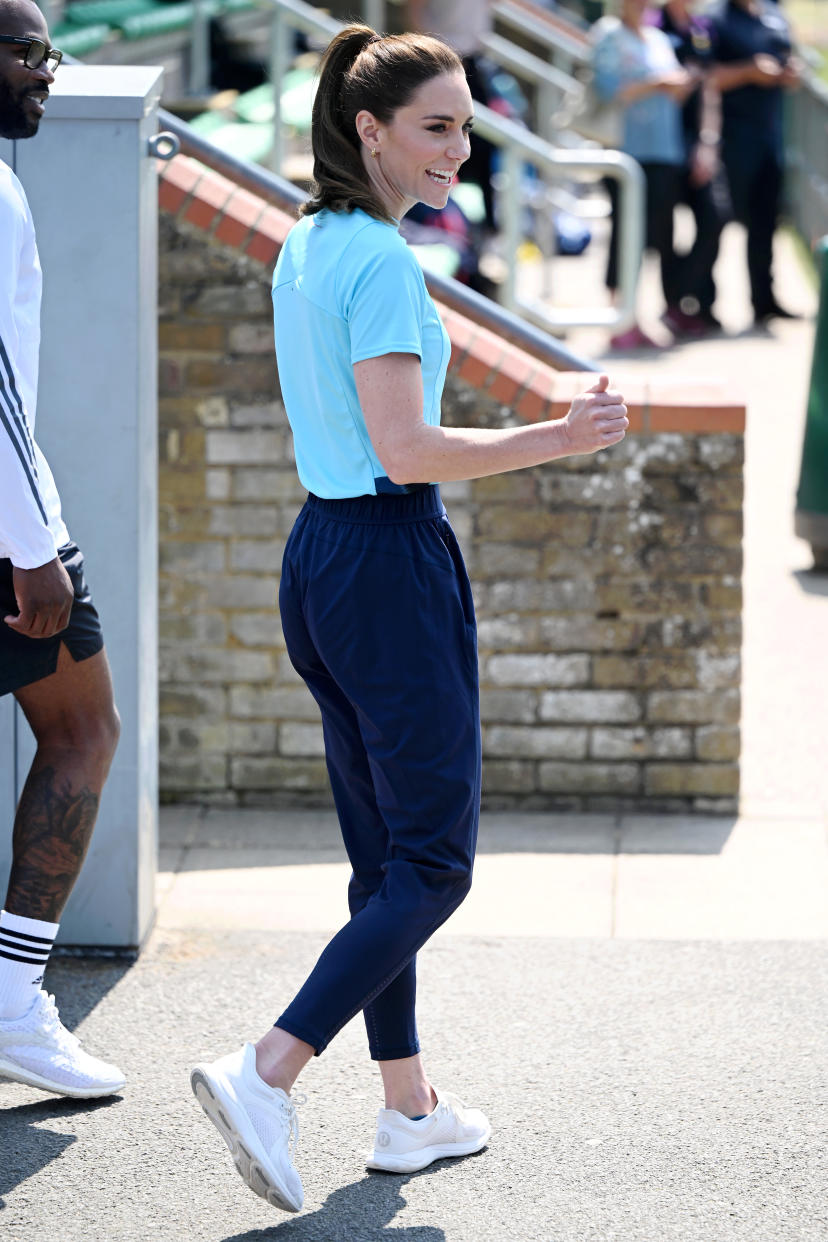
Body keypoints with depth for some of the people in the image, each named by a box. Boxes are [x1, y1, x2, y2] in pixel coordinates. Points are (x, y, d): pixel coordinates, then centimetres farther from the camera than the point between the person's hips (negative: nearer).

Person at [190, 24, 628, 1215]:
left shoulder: (303, 246, 11)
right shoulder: (382, 260, -18)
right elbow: (405, 451, -22)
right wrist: (559, 439, -19)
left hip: (317, 555, 9)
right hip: (392, 559, -9)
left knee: (386, 857, 15)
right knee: (434, 863, -3)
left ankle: (411, 1110, 21)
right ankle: (266, 1074, -12)